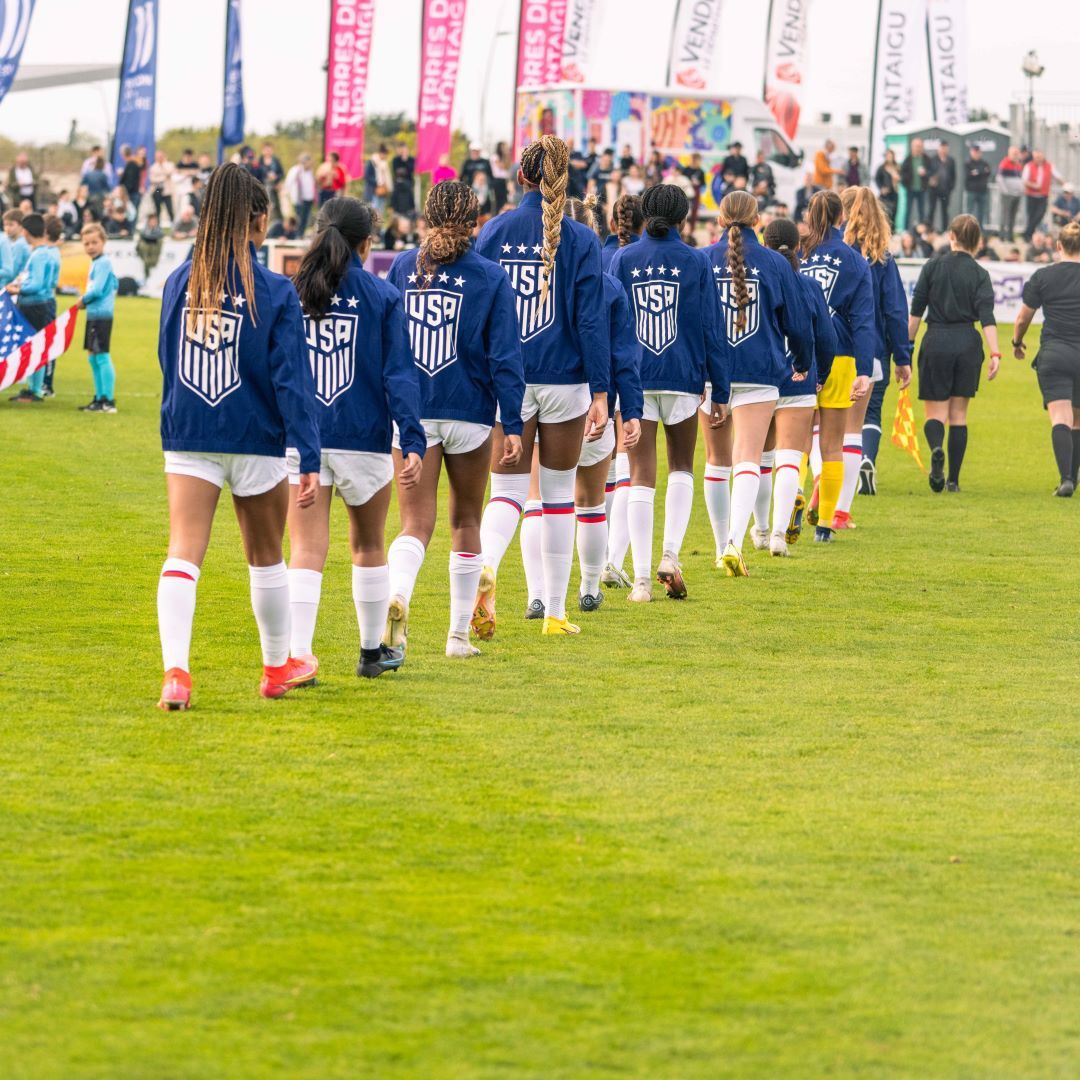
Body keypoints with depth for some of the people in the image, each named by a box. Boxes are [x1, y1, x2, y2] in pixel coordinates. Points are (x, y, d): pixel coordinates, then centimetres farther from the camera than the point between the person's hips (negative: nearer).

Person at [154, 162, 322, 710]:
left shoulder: (179, 283, 0)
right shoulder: (275, 293, -11)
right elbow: (292, 381, -13)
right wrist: (309, 460, -12)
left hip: (186, 441, 2)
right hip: (255, 442, -2)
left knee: (183, 554, -6)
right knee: (265, 557, 16)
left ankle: (175, 670, -25)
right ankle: (277, 666, 33)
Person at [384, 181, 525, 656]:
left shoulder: (402, 269, 2)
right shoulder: (491, 277, -4)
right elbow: (505, 355, -6)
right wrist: (513, 426, -5)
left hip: (411, 415, 1)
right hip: (469, 414, -1)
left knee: (416, 523, -1)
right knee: (466, 522, 14)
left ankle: (397, 595, -32)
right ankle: (459, 634, 17)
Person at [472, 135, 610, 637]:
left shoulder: (493, 232, 0)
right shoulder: (580, 239, -4)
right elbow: (591, 318, -7)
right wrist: (600, 393, -6)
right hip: (564, 379, -1)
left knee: (506, 490, 3)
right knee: (559, 495, 12)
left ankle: (486, 567, -29)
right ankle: (555, 610, 16)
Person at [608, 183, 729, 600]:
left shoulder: (623, 260, 1)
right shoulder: (697, 262, 0)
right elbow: (712, 328, 1)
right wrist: (721, 391, 6)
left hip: (634, 379, 0)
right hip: (683, 378, 0)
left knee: (641, 477, 3)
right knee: (682, 468, 17)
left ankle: (641, 577, -1)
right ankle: (671, 555, -1)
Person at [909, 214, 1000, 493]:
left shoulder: (933, 267, 1)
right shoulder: (980, 274, 1)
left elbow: (916, 311, 1)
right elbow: (987, 317, -9)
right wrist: (995, 354, -12)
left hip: (936, 343, -1)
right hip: (968, 344, 1)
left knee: (936, 411, 4)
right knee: (958, 413, 10)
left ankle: (936, 449, -30)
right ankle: (953, 479, 8)